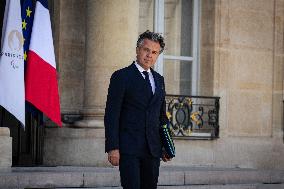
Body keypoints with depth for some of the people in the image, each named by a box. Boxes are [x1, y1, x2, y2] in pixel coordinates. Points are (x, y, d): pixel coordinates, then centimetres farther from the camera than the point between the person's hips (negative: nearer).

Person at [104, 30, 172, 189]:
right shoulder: (121, 76, -2)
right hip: (128, 148, -6)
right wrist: (112, 148, -14)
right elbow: (111, 115, -7)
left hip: (153, 148, 6)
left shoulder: (159, 79, 17)